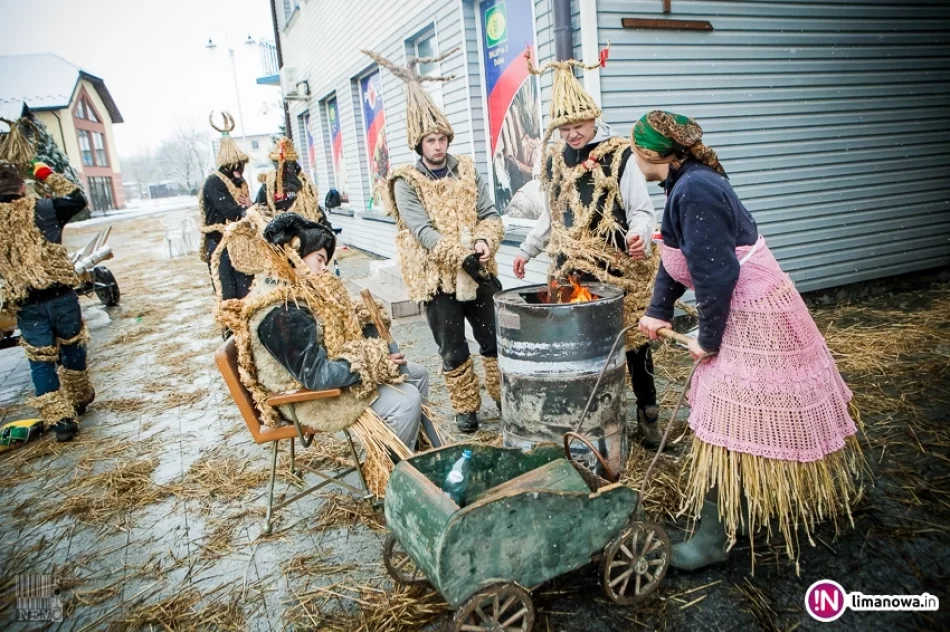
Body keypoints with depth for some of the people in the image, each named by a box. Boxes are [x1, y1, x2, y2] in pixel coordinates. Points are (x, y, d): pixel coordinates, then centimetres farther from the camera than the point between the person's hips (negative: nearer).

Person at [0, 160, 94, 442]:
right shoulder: (38, 208, -4)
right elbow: (77, 199, 10)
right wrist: (47, 175, 17)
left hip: (26, 305, 1)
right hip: (61, 294, -1)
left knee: (40, 361, 9)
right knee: (72, 348, 19)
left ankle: (60, 418, 6)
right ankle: (79, 398, 36)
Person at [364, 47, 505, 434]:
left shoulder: (467, 171, 6)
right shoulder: (406, 184, -6)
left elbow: (490, 214, 3)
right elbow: (424, 232, -17)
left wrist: (485, 242, -18)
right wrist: (465, 257, -25)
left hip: (478, 271, 3)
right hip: (437, 277, -3)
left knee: (493, 339, 12)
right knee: (453, 351, 7)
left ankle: (504, 397, 29)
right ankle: (465, 408, 24)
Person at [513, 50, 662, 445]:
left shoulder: (619, 155, -7)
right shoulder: (554, 160, 11)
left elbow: (642, 211, -7)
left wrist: (639, 235, -29)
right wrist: (527, 250, 22)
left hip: (618, 270, -4)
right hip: (570, 271, 5)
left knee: (633, 339, 5)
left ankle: (647, 412, 21)